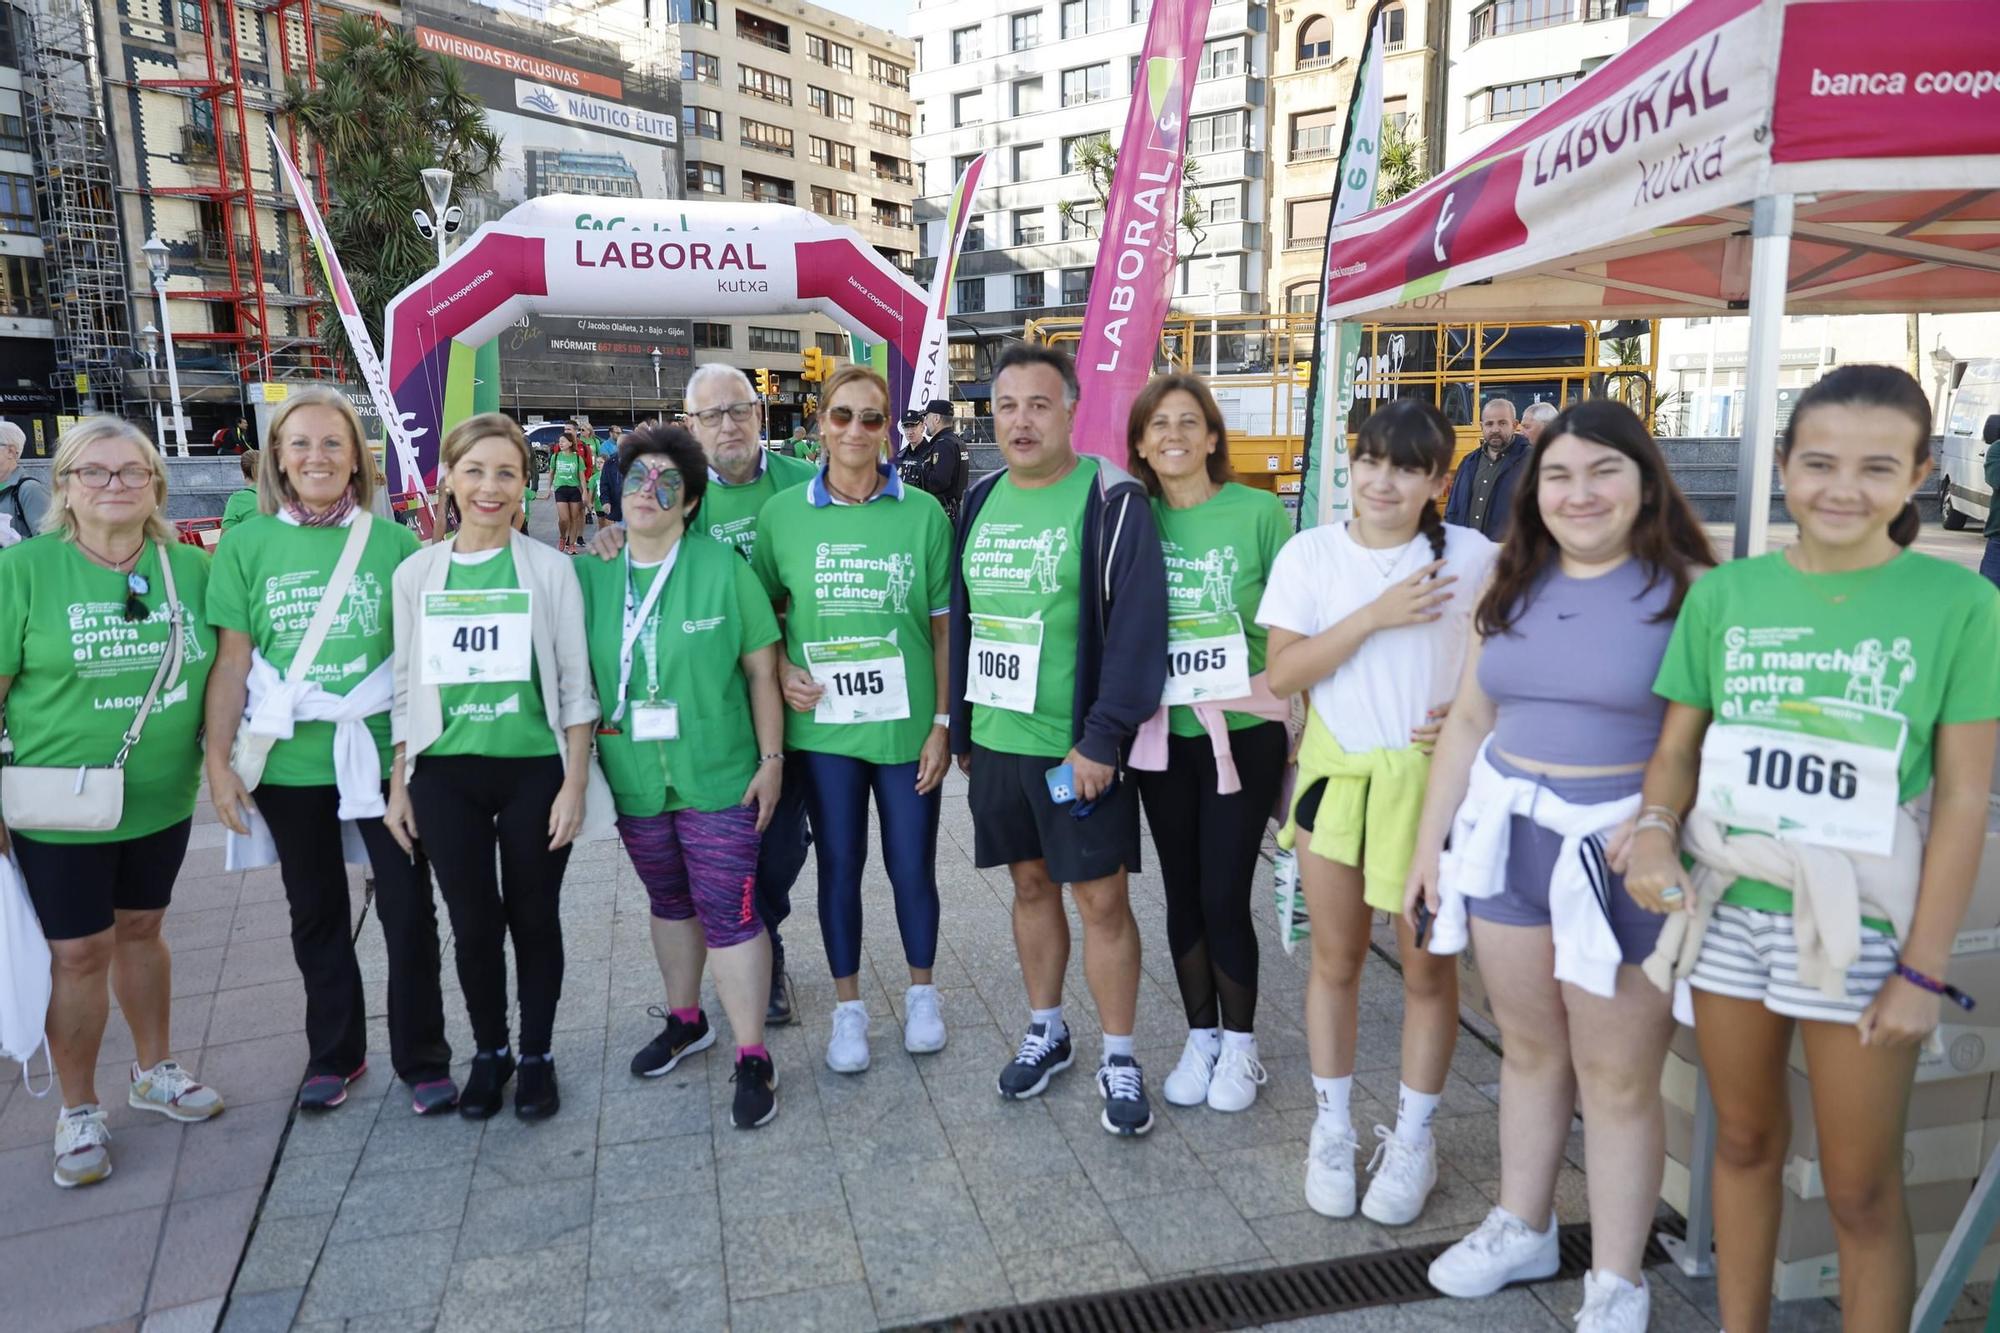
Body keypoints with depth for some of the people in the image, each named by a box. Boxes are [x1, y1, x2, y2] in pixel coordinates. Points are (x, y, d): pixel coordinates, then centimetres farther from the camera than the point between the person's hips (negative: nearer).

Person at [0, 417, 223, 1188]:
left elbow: (223, 670, 9)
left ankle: (154, 1072, 36)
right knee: (79, 953, 6)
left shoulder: (192, 568, -2)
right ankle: (78, 1112, 25)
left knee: (141, 930, 19)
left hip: (164, 801, 3)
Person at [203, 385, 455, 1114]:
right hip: (291, 762, 1)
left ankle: (423, 1057, 20)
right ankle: (333, 1053, 33)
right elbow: (232, 662, 0)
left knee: (408, 909, 4)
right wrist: (218, 760, -5)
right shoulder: (245, 546, 0)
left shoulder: (393, 541, -2)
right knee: (317, 914, 16)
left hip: (383, 753, -1)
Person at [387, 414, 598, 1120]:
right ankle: (488, 1051, 30)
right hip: (445, 776, 2)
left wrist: (574, 785, -7)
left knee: (533, 918, 9)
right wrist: (397, 787, 7)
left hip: (534, 771, -1)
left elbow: (575, 686, -2)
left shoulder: (549, 568, -2)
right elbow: (405, 689, 8)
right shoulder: (415, 573, 4)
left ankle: (536, 1055, 27)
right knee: (473, 923, 8)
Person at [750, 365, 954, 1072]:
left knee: (912, 866, 10)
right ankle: (847, 1006, 30)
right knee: (839, 864, 11)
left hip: (906, 722, 0)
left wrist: (942, 722, -4)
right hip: (823, 723, 1)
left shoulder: (923, 513, -3)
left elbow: (944, 628, -1)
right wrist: (782, 669, -6)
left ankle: (921, 990, 34)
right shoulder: (783, 512, 0)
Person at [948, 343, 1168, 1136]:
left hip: (1077, 745, -5)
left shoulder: (1112, 501, -11)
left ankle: (1119, 1060, 19)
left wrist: (1103, 738, -18)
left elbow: (1137, 629, -15)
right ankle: (1046, 1031, 34)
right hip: (995, 740, 6)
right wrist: (961, 727, 13)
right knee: (1030, 883, 17)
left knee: (1100, 896, 2)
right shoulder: (980, 499, 8)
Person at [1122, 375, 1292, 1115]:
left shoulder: (1259, 513, -6)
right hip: (1162, 735, 3)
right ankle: (1200, 1039, 30)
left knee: (1224, 896, 0)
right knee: (1182, 893, 12)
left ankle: (1239, 1046, 23)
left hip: (1243, 733, -3)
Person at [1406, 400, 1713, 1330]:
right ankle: (1522, 1230, 37)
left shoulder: (1688, 588, -9)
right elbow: (1469, 721, 11)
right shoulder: (1513, 583, 7)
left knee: (1616, 1078, 6)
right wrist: (1429, 843, 11)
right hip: (1507, 836, 5)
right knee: (1529, 1048, 18)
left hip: (1618, 853, -5)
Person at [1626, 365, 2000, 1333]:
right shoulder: (1724, 594, 0)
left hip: (1862, 928, -2)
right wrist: (1655, 829, -15)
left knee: (1862, 1190, 10)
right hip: (1726, 909, 3)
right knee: (1744, 1143, 19)